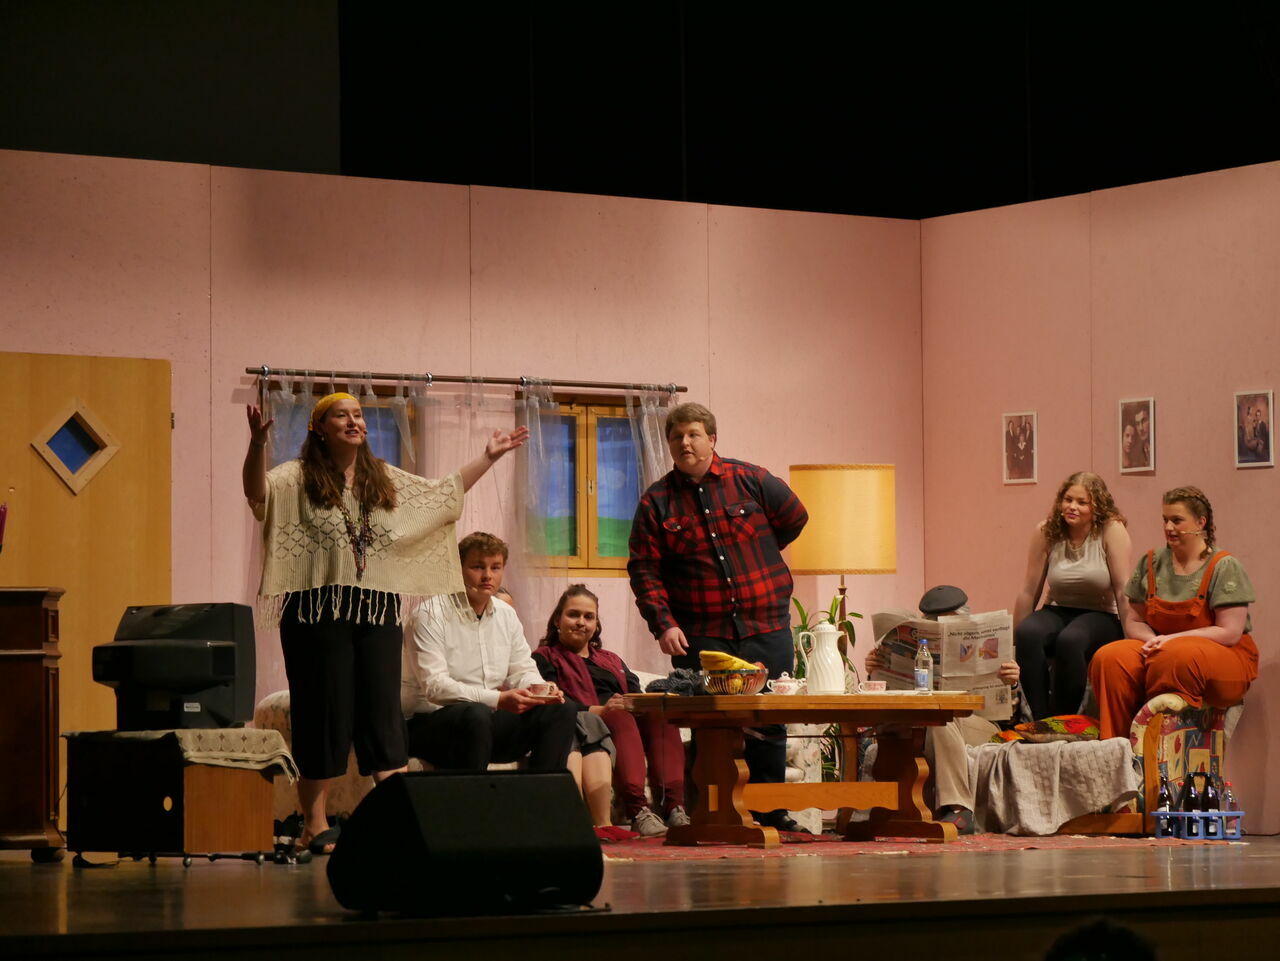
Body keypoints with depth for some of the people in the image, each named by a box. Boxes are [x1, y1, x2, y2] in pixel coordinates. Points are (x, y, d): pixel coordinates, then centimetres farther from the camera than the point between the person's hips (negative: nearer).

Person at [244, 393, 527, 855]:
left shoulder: (386, 480, 15)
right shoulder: (299, 478, -2)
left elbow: (443, 493, 24)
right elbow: (257, 491, -21)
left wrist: (488, 457, 19)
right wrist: (257, 443, -38)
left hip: (377, 609, 4)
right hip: (318, 612, -4)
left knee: (382, 711, 3)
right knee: (323, 712, -1)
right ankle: (314, 824, 6)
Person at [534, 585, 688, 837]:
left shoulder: (612, 661, 36)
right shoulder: (545, 658, 18)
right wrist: (598, 711, -19)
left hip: (631, 724, 5)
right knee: (620, 716, -37)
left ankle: (673, 805, -47)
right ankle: (637, 810, -55)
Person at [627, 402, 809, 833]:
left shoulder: (750, 481, 3)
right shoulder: (656, 502, 4)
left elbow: (794, 517, 18)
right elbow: (644, 570, 1)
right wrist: (663, 624, -11)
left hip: (766, 626, 1)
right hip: (701, 635, -1)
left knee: (769, 724, 6)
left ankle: (770, 812, 15)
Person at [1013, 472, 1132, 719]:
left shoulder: (1111, 530, -11)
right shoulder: (1046, 532, -1)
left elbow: (1122, 590, -12)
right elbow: (1029, 591, 2)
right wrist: (1014, 642, 5)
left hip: (1102, 616, -3)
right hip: (1059, 612, 3)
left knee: (1070, 640, -36)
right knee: (1028, 633, -30)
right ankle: (1041, 720, -25)